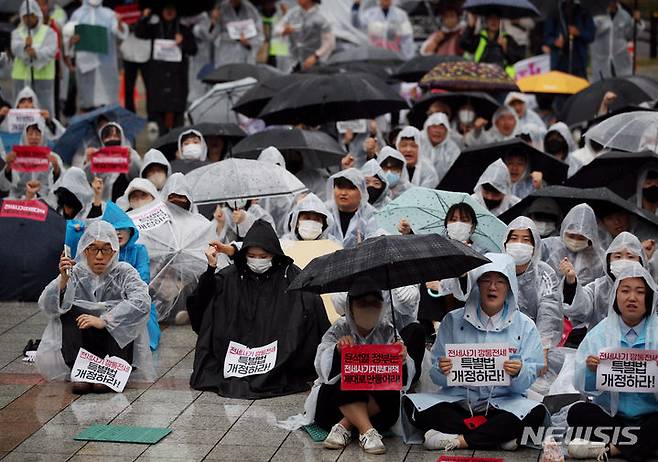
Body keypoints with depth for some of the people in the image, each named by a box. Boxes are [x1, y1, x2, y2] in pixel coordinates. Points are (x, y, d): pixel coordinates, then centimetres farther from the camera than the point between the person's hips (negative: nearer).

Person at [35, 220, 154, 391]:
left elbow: (142, 301, -22)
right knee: (67, 309, -20)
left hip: (118, 341, -1)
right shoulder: (75, 273, 0)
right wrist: (63, 280, -30)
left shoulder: (124, 272, -3)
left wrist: (104, 320, -31)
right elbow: (46, 306, -12)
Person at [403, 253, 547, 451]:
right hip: (458, 399, 2)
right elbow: (436, 376, 4)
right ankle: (500, 437, -23)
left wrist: (518, 373, -23)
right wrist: (442, 371, -19)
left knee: (536, 412, -31)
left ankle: (459, 440, -23)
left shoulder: (524, 326, 7)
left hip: (502, 402, -1)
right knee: (411, 403, -24)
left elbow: (528, 380, 0)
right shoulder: (453, 321, 8)